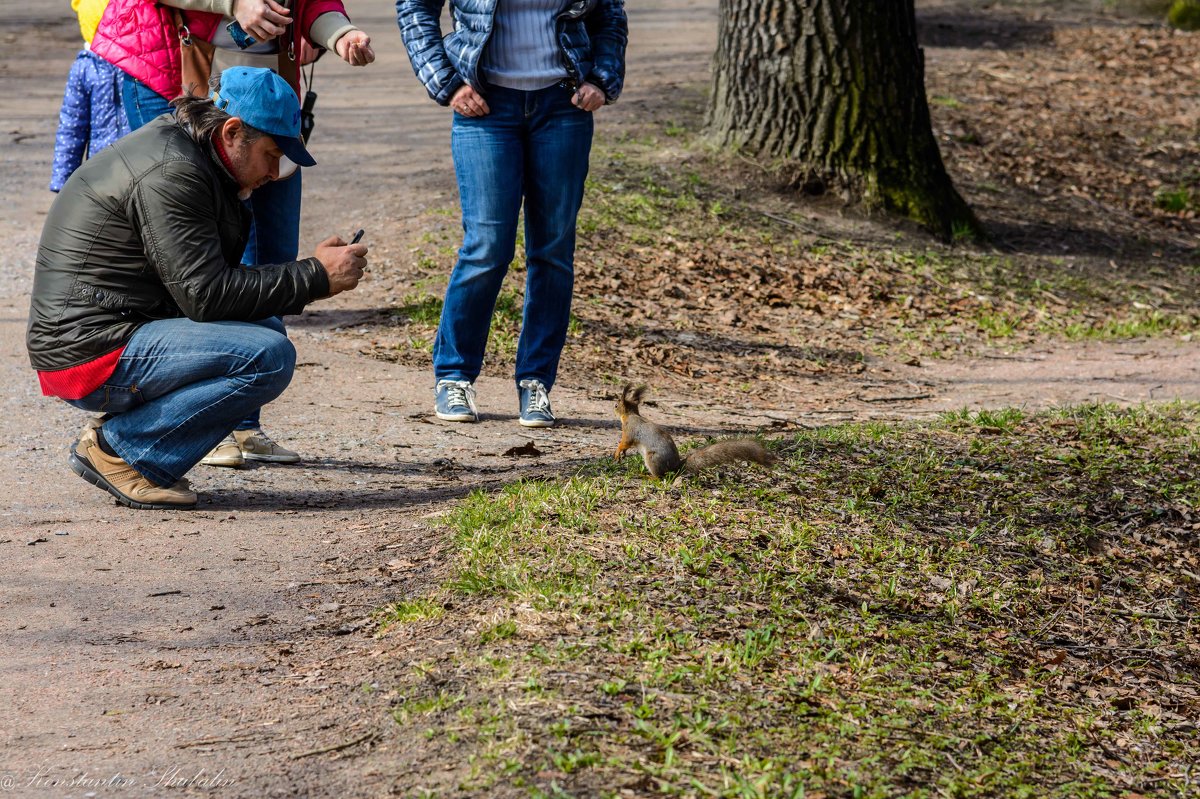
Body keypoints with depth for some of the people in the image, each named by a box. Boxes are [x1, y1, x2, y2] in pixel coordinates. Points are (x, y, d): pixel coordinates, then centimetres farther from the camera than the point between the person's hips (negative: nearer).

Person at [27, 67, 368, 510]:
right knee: (269, 357, -20)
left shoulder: (178, 150, 15)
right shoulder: (170, 173, -18)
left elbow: (212, 277, 17)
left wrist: (314, 271, 5)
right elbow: (207, 295, -20)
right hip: (93, 354, -11)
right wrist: (315, 277, -14)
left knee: (265, 331, 16)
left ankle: (124, 434, 8)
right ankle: (118, 445, -9)